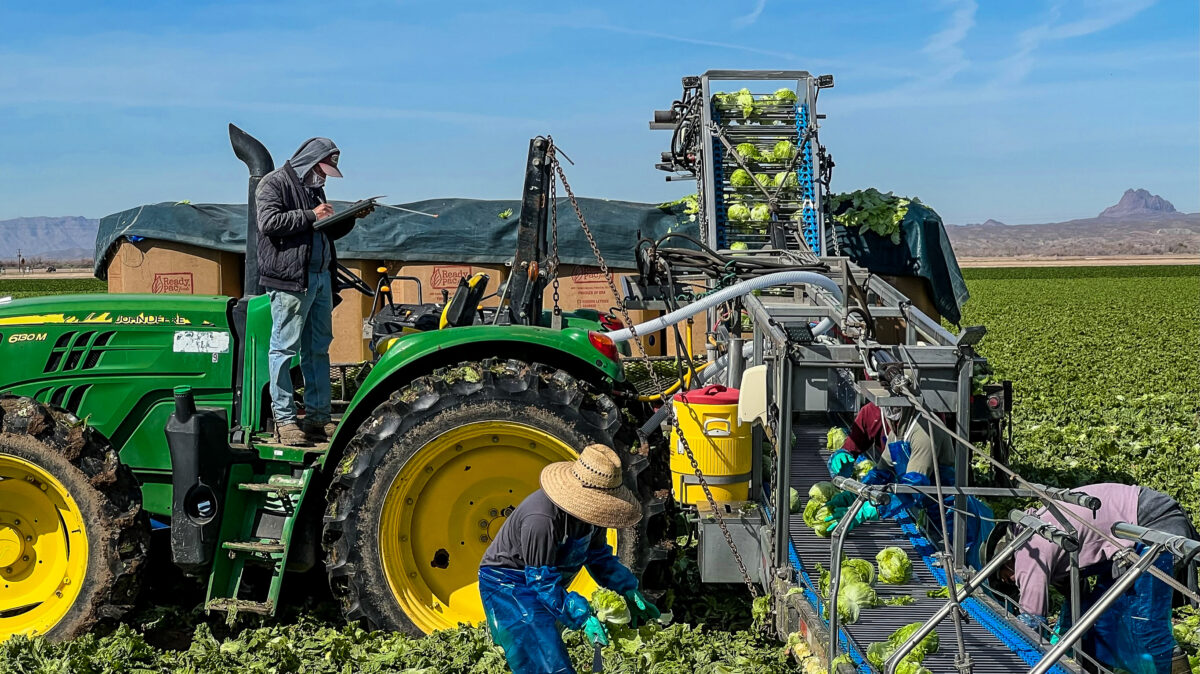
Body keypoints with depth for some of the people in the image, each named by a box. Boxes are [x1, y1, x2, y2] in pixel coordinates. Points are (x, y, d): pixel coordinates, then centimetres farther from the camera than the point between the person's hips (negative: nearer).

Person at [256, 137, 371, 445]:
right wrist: (310, 215, -14)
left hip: (321, 276, 9)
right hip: (289, 279, -9)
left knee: (318, 349, 9)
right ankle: (284, 420, -1)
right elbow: (269, 222, -16)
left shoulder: (315, 188, 24)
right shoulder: (275, 183, -2)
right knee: (284, 348, -5)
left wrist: (351, 217, 14)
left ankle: (318, 418, 14)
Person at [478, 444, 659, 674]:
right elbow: (543, 582, -30)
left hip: (541, 582, 9)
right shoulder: (541, 519, -36)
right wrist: (582, 618, -32)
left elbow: (598, 555, 4)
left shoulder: (590, 510, -10)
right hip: (507, 583, -9)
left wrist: (629, 591, -5)